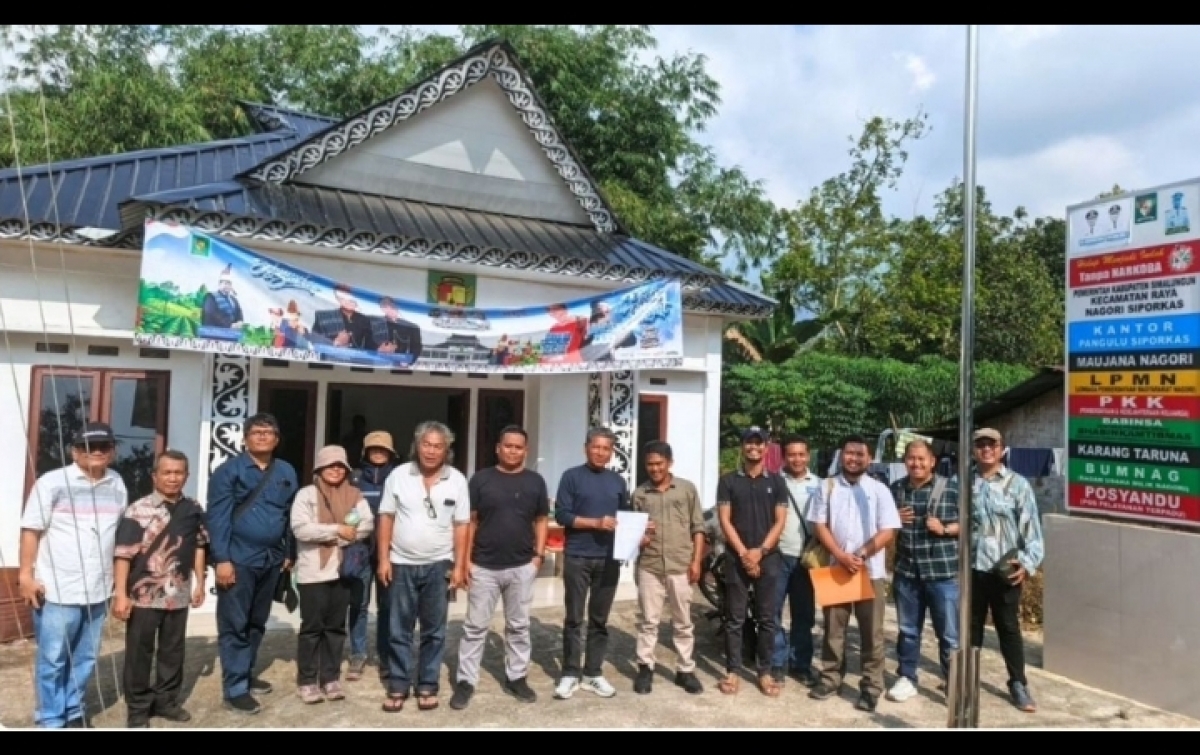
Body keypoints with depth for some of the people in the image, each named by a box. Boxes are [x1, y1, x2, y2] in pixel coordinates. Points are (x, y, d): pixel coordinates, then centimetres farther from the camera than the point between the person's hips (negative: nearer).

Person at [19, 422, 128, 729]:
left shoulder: (117, 486, 9)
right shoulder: (52, 482, -5)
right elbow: (31, 530, -5)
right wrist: (26, 574, -10)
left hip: (97, 590, 4)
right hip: (57, 589, -4)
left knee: (85, 658, 13)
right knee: (53, 659, 4)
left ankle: (74, 711, 27)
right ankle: (50, 720, 16)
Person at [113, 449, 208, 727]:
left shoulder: (193, 510, 4)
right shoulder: (138, 510, -11)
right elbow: (123, 554, -12)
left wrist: (199, 583, 12)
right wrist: (121, 594, -15)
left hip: (178, 596, 4)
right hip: (143, 596, -4)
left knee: (173, 651, 15)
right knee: (139, 653, 7)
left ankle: (166, 700, 30)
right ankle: (138, 709, 20)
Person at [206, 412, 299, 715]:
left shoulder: (286, 472, 9)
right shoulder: (229, 470, -5)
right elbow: (218, 517, -10)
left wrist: (289, 554, 11)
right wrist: (222, 559, -15)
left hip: (272, 559, 5)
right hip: (238, 559, -5)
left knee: (257, 623, 16)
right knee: (234, 625, 0)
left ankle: (246, 674, 30)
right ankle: (235, 689, 6)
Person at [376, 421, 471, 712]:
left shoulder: (457, 480, -3)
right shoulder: (398, 475, -3)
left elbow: (461, 526, 0)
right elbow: (386, 518, 0)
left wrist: (459, 566, -4)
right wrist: (383, 559, -5)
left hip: (438, 565, 0)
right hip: (402, 564, 0)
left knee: (434, 632, 9)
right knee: (400, 631, 8)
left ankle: (427, 687, 21)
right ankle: (398, 687, 20)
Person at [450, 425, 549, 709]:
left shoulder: (535, 481, 4)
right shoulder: (480, 479, -1)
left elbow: (541, 521, 9)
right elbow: (470, 521, 0)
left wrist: (539, 555, 0)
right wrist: (466, 559, -5)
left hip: (522, 567, 2)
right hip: (484, 566, -1)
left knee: (518, 626, 12)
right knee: (475, 627, 5)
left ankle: (516, 677, 25)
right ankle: (466, 681, 14)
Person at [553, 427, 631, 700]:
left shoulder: (618, 481, 12)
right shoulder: (572, 476, -2)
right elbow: (561, 514, -9)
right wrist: (596, 522, -18)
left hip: (608, 559, 4)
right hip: (577, 557, -4)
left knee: (600, 619, 9)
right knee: (574, 618, 2)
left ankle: (593, 673, 19)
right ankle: (570, 674, 11)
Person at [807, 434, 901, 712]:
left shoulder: (879, 489, 0)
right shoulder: (827, 487, 5)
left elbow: (888, 531, -4)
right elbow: (819, 525, 1)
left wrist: (861, 556, -15)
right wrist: (841, 556, -12)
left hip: (871, 571, -1)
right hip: (835, 569, 2)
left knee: (871, 633, 4)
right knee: (833, 629, 10)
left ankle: (871, 687, 13)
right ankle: (830, 678, 21)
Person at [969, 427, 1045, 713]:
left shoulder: (1017, 484, -3)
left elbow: (1031, 526, -4)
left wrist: (1027, 563, -12)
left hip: (1005, 570, -2)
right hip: (971, 567, 2)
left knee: (1009, 626, 9)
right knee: (971, 624, 14)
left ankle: (1018, 684, 22)